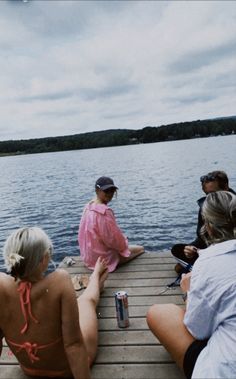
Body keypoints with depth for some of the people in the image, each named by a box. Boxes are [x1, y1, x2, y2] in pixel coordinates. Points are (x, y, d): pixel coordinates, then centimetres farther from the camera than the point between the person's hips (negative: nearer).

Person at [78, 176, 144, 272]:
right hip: (103, 258, -9)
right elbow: (114, 238, -23)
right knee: (140, 249, 7)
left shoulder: (89, 206, 0)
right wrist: (124, 244, -1)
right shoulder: (105, 211, -29)